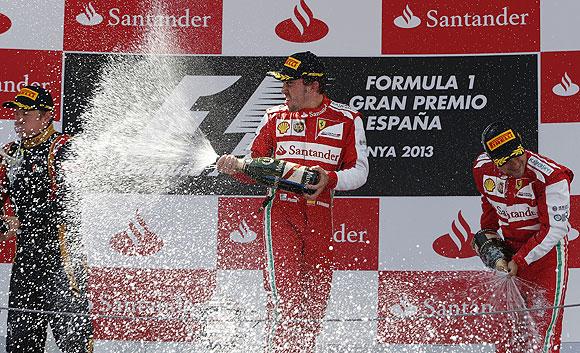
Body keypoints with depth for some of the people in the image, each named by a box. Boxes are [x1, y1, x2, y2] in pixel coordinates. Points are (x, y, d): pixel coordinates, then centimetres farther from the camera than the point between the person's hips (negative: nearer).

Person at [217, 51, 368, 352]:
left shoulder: (346, 119, 6)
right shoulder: (275, 117, 12)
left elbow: (359, 170, 4)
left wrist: (329, 179, -15)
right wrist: (233, 165, -7)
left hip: (319, 215, 1)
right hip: (281, 211, -1)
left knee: (316, 297, 5)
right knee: (285, 295, -14)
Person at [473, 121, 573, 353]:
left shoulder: (550, 176, -28)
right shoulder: (482, 168, -11)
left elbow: (554, 229, -22)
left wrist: (521, 261, -22)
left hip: (547, 248, -5)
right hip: (510, 245, 5)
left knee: (546, 315, -11)